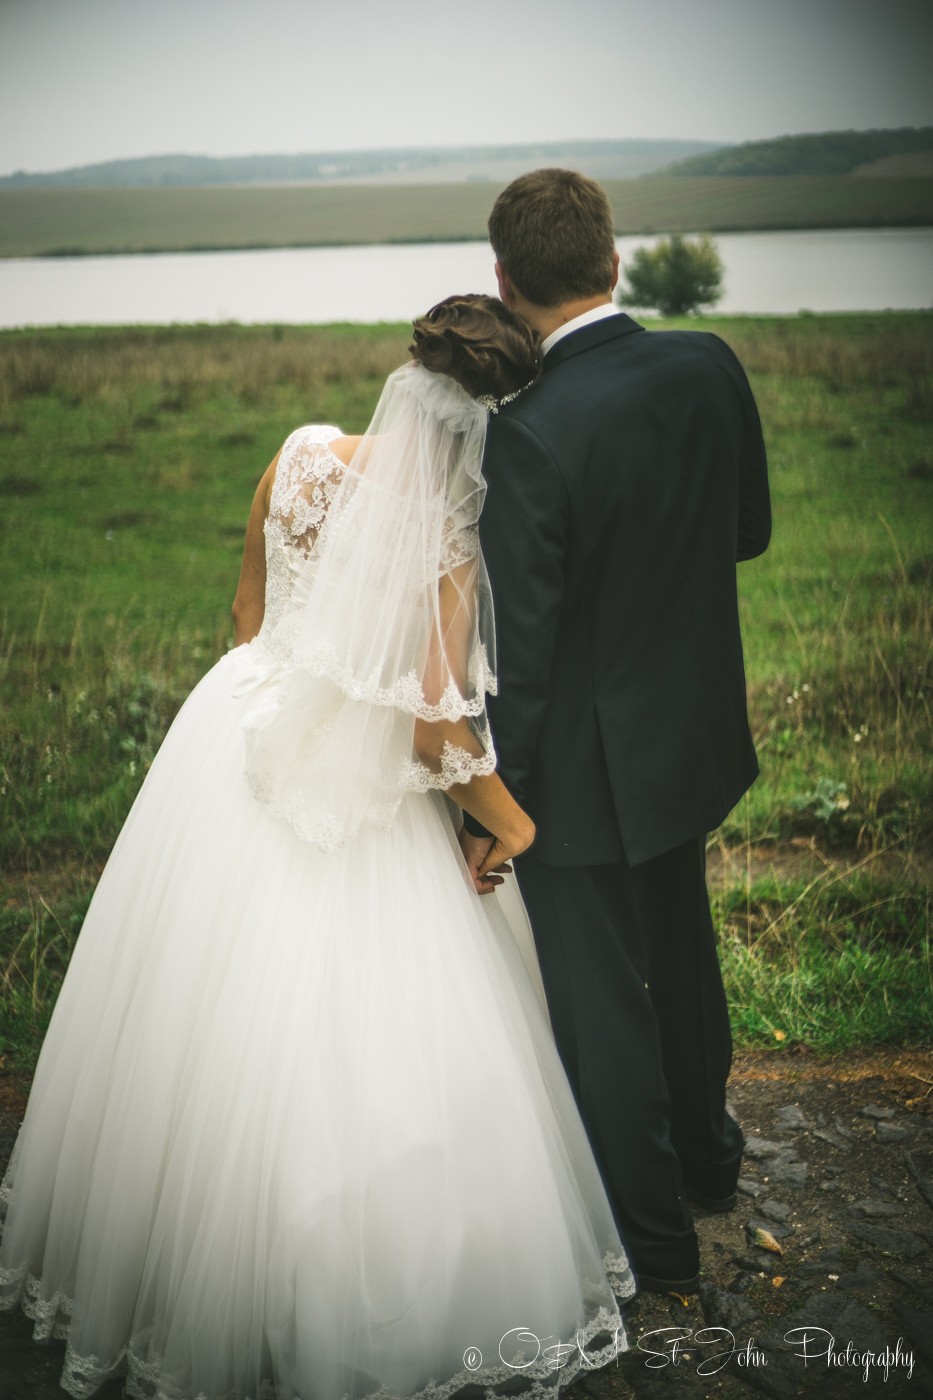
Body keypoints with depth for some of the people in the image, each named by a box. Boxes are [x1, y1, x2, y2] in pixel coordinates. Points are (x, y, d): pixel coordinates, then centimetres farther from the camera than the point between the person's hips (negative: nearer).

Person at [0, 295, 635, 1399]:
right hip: (355, 799, -5)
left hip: (232, 736, 5)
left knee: (198, 1011, 20)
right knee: (349, 1045, 9)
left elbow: (248, 608, 6)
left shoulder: (303, 457, -7)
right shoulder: (453, 547, -19)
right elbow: (438, 736, -22)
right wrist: (515, 828, -5)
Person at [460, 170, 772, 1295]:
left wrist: (489, 804, -11)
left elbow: (519, 647, -23)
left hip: (587, 766, -7)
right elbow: (749, 532, 6)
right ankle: (704, 1154, 50)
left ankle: (652, 1242, 30)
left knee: (601, 1003, 11)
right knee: (679, 952, 27)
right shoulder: (711, 368, -8)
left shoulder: (529, 434, -27)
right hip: (696, 727, 7)